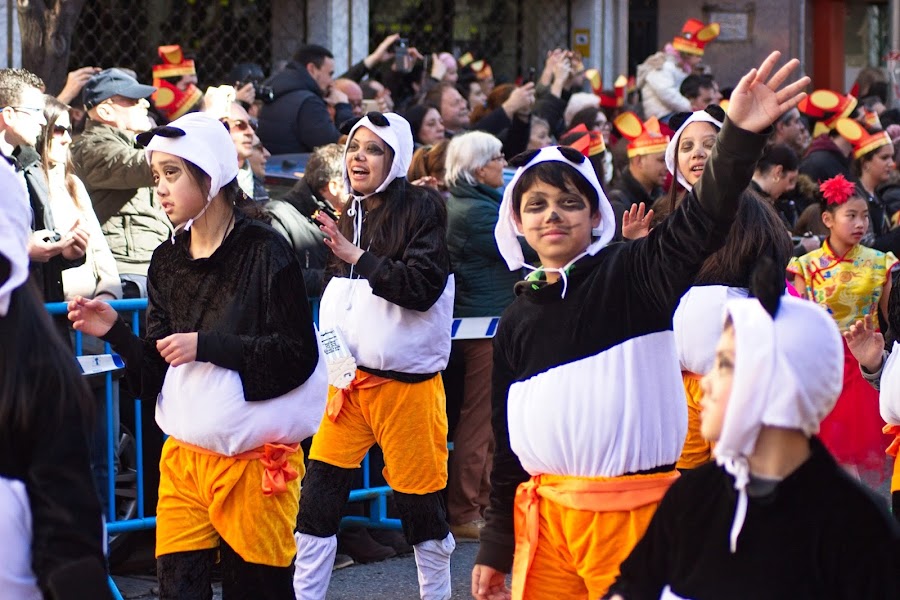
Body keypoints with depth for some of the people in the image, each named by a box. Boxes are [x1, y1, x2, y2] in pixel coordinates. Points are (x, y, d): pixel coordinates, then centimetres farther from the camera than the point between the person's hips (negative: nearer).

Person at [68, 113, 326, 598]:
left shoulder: (263, 252, -8)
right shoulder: (168, 261, 9)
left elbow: (299, 355, -13)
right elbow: (157, 372, 11)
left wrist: (207, 345, -17)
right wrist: (116, 333, -6)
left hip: (254, 458, -5)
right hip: (185, 457, 5)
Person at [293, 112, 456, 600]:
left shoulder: (421, 208, -7)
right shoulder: (350, 216, 12)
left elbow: (424, 285, -19)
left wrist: (357, 257, -22)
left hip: (406, 381, -5)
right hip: (349, 375, 6)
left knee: (420, 501, 3)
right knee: (318, 492, -1)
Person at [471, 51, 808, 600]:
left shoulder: (630, 275, -1)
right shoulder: (518, 318, 12)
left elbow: (701, 224, -20)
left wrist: (742, 136, -36)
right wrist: (495, 548, 17)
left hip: (631, 514, -4)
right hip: (543, 514, 5)